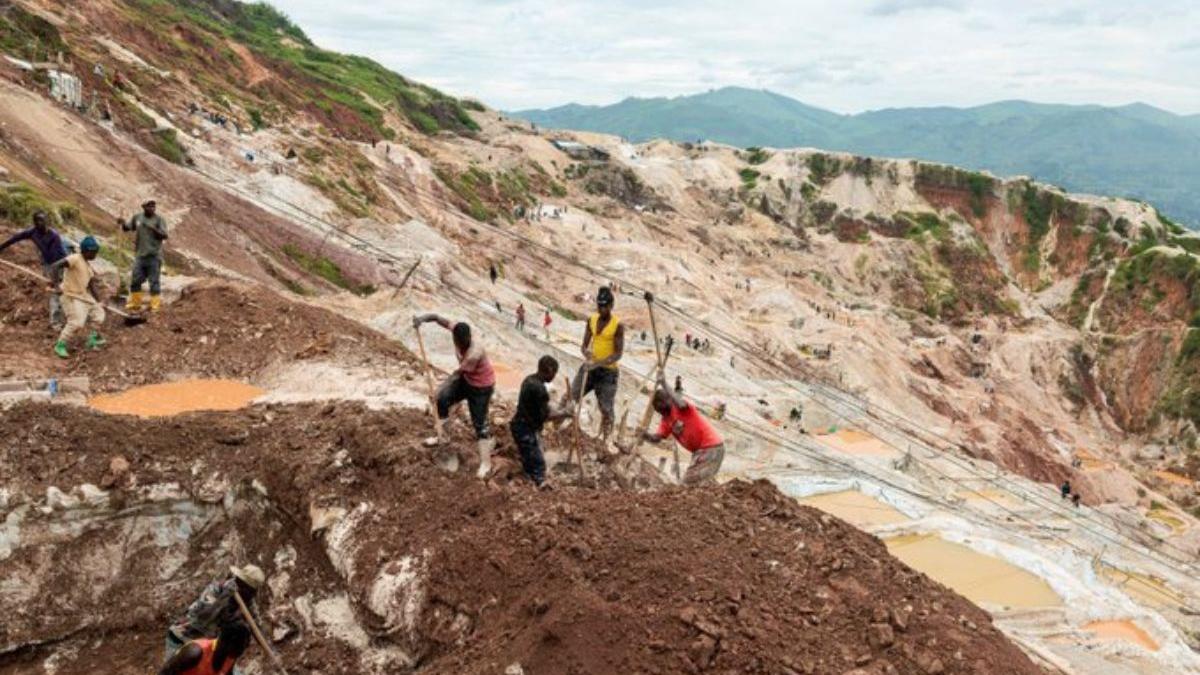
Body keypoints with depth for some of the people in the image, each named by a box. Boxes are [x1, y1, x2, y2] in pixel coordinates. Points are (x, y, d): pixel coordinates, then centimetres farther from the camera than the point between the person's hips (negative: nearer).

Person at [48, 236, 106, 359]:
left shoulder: (88, 266, 11)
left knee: (98, 312, 16)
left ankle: (92, 339, 31)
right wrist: (57, 285, -36)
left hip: (84, 296, 9)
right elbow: (54, 267, -27)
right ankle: (60, 346, -4)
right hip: (71, 296, -9)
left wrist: (99, 302, 5)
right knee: (76, 322, -18)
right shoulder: (74, 259, -15)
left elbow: (92, 286, 13)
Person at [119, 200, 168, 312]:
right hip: (140, 255, 4)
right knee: (135, 280, 10)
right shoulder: (137, 218, 8)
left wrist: (153, 228, -23)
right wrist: (122, 223, -3)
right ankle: (135, 304, 24)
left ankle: (155, 305, 6)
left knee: (154, 281, -2)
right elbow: (127, 228, 17)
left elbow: (164, 236, -11)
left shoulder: (159, 220, -4)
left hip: (154, 256, -4)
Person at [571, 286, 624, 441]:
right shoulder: (591, 320, 4)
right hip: (589, 367, 5)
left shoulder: (618, 325, -11)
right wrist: (586, 352, -19)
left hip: (608, 371, -4)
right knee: (570, 397, -4)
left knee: (606, 409, -1)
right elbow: (584, 344, 6)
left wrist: (598, 363, -27)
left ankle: (605, 438, 12)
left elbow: (618, 353, -15)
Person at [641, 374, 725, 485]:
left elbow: (681, 404, -39)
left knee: (691, 482, -14)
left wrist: (664, 385, -32)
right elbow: (656, 438, 1)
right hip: (699, 450, 10)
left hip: (711, 447, -10)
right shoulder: (666, 419, 10)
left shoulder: (681, 409, -13)